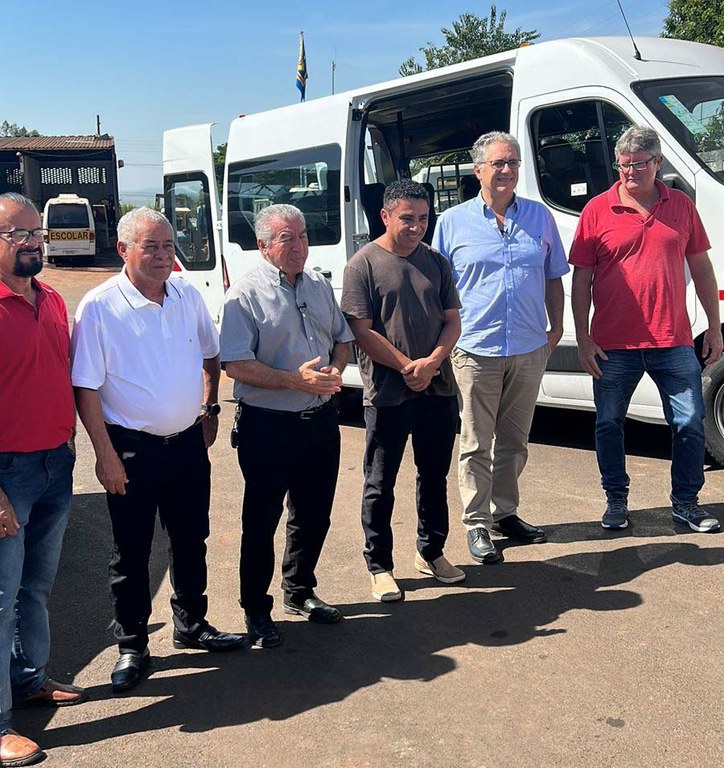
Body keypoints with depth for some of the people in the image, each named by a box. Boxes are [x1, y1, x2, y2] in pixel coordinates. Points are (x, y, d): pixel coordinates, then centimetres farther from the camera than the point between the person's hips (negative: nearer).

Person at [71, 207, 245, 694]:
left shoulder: (187, 295, 2)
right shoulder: (100, 307, -14)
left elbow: (210, 354, 18)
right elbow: (86, 389, -13)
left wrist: (210, 408, 13)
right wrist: (106, 455, -15)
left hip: (188, 443, 5)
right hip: (131, 450, -5)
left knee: (191, 541, 17)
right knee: (132, 553, 7)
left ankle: (192, 625, 36)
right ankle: (132, 648, 22)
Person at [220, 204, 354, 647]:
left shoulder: (319, 285, 10)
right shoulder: (246, 294, -11)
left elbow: (342, 338, 18)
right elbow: (236, 364, -18)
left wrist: (336, 371, -4)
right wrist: (296, 380, -23)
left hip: (321, 420, 6)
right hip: (269, 426, -6)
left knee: (314, 515, 17)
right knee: (261, 521, 5)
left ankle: (300, 592, 37)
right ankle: (256, 611, 21)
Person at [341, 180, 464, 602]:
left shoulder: (435, 262, 8)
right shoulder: (364, 263, -6)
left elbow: (452, 320, 7)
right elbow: (362, 330, -10)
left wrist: (432, 362, -10)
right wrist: (406, 367, -15)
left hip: (439, 390, 5)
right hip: (387, 393, -5)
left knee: (435, 477, 16)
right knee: (381, 484, 5)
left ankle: (432, 552, 33)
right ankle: (380, 566, 18)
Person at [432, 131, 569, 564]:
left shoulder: (540, 216, 8)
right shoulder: (453, 222, 1)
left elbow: (554, 277, 15)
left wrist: (556, 327, 8)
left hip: (530, 349, 3)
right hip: (476, 350, -3)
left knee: (515, 441, 14)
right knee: (477, 444, 3)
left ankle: (506, 512, 28)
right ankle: (477, 524, 13)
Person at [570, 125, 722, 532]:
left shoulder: (681, 205, 6)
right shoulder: (598, 210, -1)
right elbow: (581, 279, 0)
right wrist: (583, 338, -5)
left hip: (674, 342, 1)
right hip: (613, 344, -1)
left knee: (691, 424, 6)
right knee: (609, 425, 9)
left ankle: (687, 502, 23)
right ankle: (617, 501, 27)